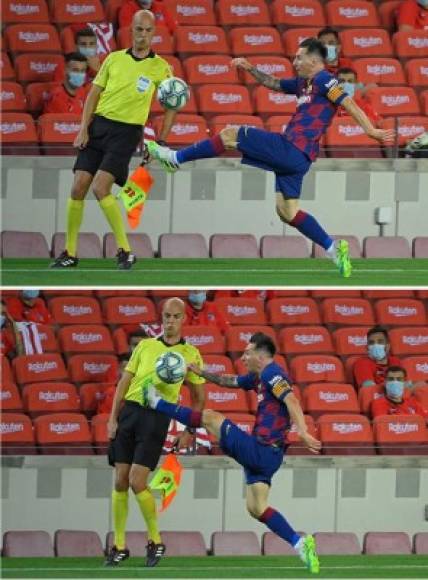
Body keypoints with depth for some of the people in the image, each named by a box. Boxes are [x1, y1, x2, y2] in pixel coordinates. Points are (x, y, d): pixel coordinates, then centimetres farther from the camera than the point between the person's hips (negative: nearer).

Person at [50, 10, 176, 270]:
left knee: (101, 188, -20)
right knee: (79, 187, -1)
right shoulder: (114, 59, 7)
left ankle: (125, 251, -12)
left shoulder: (160, 67, 0)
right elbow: (94, 94, 10)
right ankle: (70, 253, 9)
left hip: (127, 132, -4)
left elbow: (171, 106, 6)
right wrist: (83, 129, 0)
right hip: (98, 126, 4)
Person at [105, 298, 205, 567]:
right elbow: (124, 383, 13)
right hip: (129, 412, 4)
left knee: (137, 482, -13)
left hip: (157, 417, -4)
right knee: (121, 481, 2)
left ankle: (156, 541, 4)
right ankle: (119, 546, 10)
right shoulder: (145, 346, 14)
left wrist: (190, 431, 2)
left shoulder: (190, 354, 6)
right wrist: (113, 418, 5)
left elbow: (199, 396, 10)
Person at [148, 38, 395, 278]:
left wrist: (371, 130, -21)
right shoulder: (303, 84, 22)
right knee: (288, 212, 12)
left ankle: (175, 158, 1)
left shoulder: (323, 80, -5)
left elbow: (348, 103, -13)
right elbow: (273, 83, 35)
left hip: (290, 150, -10)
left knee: (231, 135, -6)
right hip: (295, 157, 10)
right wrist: (251, 69, 22)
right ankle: (333, 248, 10)